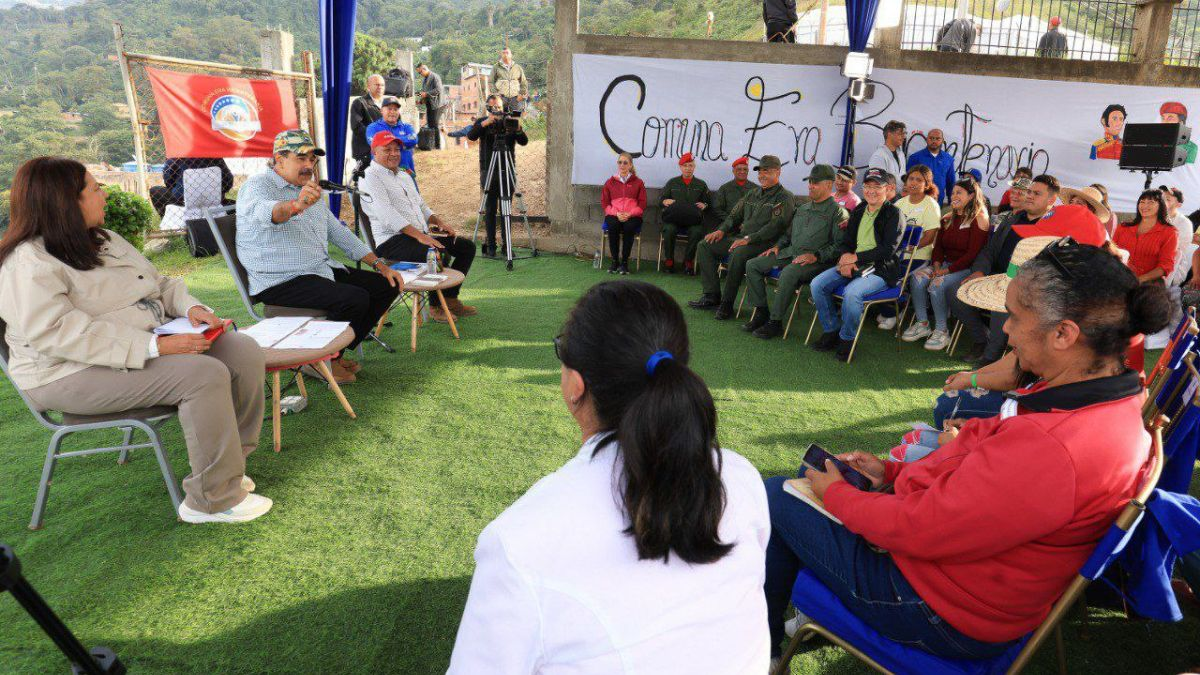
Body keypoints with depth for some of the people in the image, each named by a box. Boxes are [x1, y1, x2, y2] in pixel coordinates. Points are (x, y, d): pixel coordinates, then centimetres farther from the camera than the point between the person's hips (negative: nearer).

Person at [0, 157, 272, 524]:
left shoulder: (104, 240, 13)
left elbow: (159, 283, 19)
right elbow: (63, 334, -27)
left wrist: (190, 306, -3)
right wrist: (153, 347, -33)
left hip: (148, 343, 9)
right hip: (76, 372, -9)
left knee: (244, 352, -9)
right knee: (203, 375, -30)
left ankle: (227, 464, 1)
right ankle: (213, 500, -20)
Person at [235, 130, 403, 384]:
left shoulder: (308, 191, 21)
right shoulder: (258, 185, -7)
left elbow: (339, 233, 25)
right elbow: (263, 213, -33)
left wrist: (380, 264, 16)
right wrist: (295, 205, -57)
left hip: (321, 270, 9)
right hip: (280, 281, -9)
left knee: (386, 287, -1)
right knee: (355, 299, -29)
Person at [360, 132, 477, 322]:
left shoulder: (403, 175, 23)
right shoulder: (370, 177, -6)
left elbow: (421, 204, 29)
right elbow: (387, 214, -19)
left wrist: (439, 222, 8)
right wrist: (419, 235, -27)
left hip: (420, 234, 9)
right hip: (392, 240, -9)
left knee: (467, 246, 3)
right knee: (436, 253, -33)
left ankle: (450, 298, 8)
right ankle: (436, 306, -14)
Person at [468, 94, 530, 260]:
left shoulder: (511, 121, 9)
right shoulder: (482, 122, 6)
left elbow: (524, 142, -2)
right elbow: (471, 136, -13)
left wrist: (518, 129, -20)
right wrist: (485, 123, -24)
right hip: (489, 172, -1)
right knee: (490, 210, -1)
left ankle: (507, 245, 7)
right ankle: (490, 245, 2)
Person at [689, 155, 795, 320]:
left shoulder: (784, 198, -4)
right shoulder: (753, 194, 21)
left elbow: (775, 226, -17)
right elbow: (735, 215, 25)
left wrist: (748, 239, -25)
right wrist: (722, 230, 5)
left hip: (764, 244, -8)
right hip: (742, 238, 8)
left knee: (739, 253, -39)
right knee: (705, 245, -4)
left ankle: (727, 303, -26)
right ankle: (712, 296, -7)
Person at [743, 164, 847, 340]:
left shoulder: (838, 212, -2)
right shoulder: (802, 208, 22)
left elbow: (840, 246, -12)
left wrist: (815, 256, -21)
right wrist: (777, 246, 14)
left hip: (817, 260, -8)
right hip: (790, 252, 8)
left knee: (788, 273, -38)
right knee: (752, 265, -5)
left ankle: (775, 322, -26)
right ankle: (761, 312, -2)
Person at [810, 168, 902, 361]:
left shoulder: (893, 213, -4)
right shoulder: (858, 211, 16)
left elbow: (888, 249, -14)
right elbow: (846, 241, 15)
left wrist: (856, 257, -16)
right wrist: (845, 258, -8)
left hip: (880, 269, -6)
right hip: (853, 265, 7)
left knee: (851, 292, -34)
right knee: (817, 285, -14)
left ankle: (847, 339, -12)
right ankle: (831, 331, 0)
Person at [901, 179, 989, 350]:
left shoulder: (979, 220, -8)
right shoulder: (948, 219, 15)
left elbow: (973, 254, -15)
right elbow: (938, 246, 15)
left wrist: (948, 270, -19)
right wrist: (936, 265, -6)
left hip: (967, 268, -7)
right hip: (945, 264, 7)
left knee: (938, 284, -32)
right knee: (917, 277, -20)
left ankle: (942, 331, -18)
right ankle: (922, 324, -12)